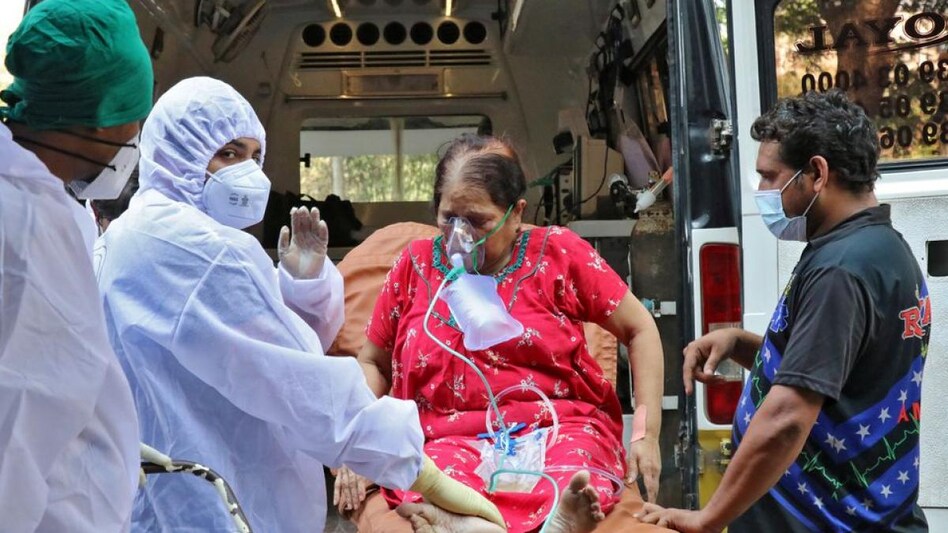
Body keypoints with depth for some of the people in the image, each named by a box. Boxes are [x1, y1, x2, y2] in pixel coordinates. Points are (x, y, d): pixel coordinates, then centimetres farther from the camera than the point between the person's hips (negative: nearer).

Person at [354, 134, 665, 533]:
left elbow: (640, 330, 9)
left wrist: (647, 433, -1)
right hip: (450, 442, 0)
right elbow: (372, 364, 20)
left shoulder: (558, 252, 4)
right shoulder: (415, 266, 9)